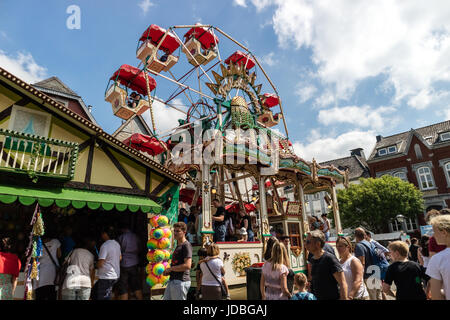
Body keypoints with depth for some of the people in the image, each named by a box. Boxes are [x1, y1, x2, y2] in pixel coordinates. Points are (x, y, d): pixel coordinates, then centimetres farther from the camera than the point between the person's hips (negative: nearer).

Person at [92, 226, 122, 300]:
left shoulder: (105, 246, -20)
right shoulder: (117, 244, 6)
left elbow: (100, 264, -20)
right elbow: (120, 258, 17)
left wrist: (96, 264, 0)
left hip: (106, 277, -9)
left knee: (103, 297, 1)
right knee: (94, 291, 22)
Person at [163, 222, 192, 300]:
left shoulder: (186, 245, -12)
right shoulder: (178, 246, 18)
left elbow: (187, 266, -22)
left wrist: (170, 269, -12)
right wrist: (168, 272, 10)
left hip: (181, 281, -9)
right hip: (172, 280, 9)